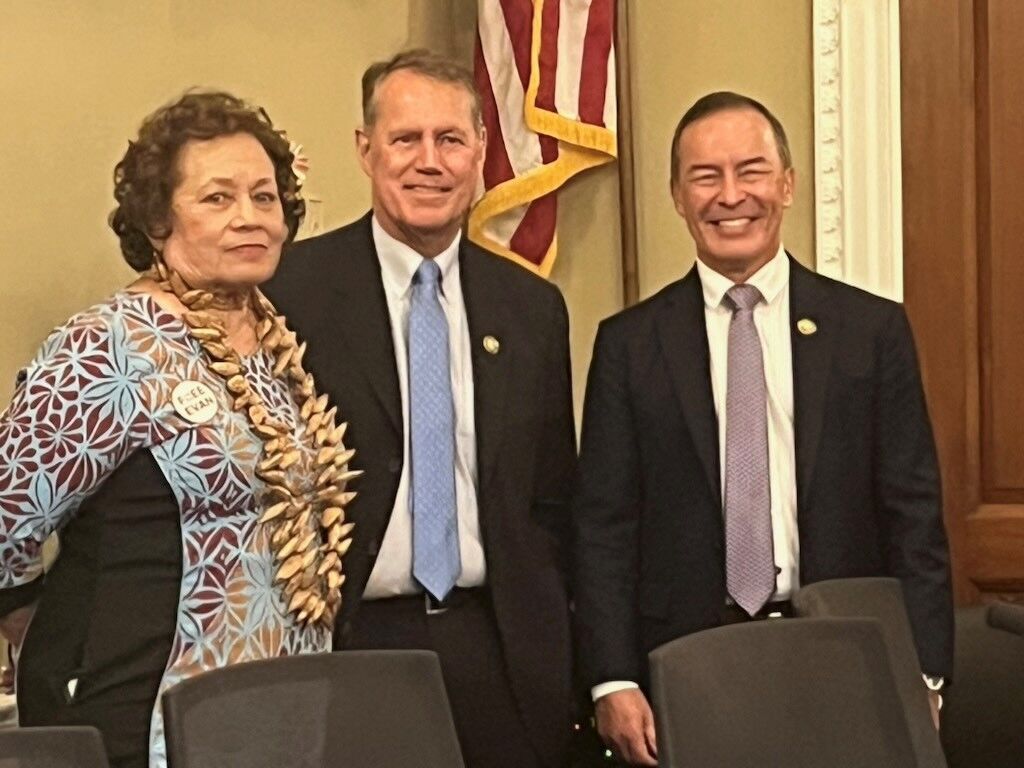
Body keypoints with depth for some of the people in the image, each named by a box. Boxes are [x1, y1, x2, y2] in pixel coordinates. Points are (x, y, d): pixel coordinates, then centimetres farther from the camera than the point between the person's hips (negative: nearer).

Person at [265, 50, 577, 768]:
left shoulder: (533, 306, 8)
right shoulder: (291, 289, -5)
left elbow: (551, 500, 13)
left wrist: (550, 651, 7)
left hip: (498, 653, 3)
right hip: (344, 645, -3)